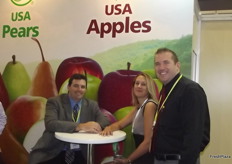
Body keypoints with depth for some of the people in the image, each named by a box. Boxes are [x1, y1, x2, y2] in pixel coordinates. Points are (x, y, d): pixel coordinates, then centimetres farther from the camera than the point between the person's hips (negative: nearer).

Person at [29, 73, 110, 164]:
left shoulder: (92, 105, 10)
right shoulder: (55, 102, -2)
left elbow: (105, 121, -1)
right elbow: (50, 124, -18)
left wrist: (96, 126, -25)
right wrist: (80, 126, -29)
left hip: (79, 154, 3)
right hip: (54, 152, -3)